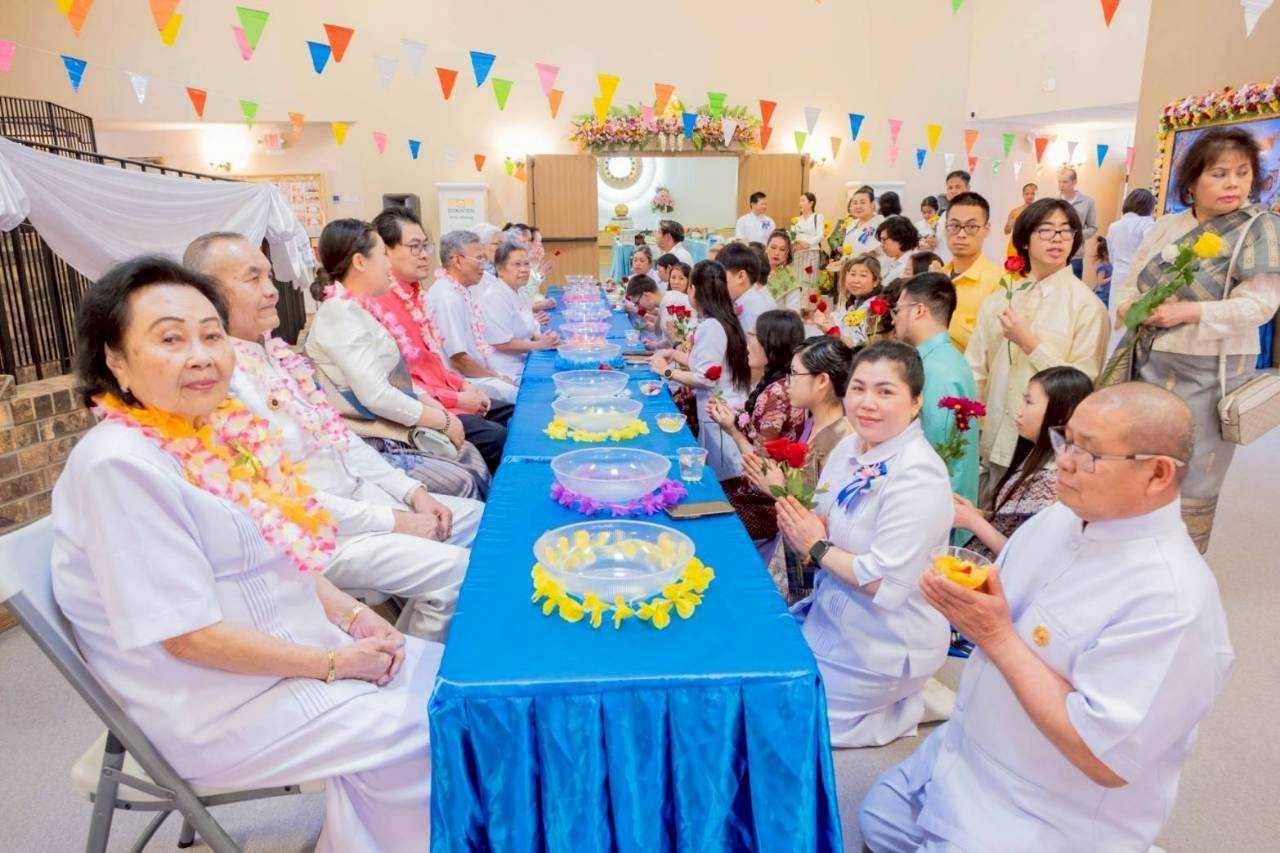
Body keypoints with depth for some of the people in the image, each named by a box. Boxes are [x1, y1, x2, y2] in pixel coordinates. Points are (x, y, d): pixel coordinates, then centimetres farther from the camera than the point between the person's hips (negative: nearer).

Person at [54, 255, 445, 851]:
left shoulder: (219, 431, 2)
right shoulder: (119, 465, -23)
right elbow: (188, 634, -24)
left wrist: (355, 618, 0)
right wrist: (333, 663, -17)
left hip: (293, 656, 8)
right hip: (215, 710, -8)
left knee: (451, 677, 9)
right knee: (411, 734, -12)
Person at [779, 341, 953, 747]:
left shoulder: (918, 477, -26)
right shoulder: (849, 447, 0)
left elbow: (885, 584, -29)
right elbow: (823, 528, 11)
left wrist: (817, 547, -18)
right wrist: (799, 526, -12)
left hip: (882, 648, -8)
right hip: (830, 615, 8)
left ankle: (902, 707, 11)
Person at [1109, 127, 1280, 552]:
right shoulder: (1167, 226, 9)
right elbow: (1130, 283, 12)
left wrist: (1190, 312, -21)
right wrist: (1129, 306, -10)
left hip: (1206, 373, -4)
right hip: (1149, 362, 5)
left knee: (1189, 482, 1)